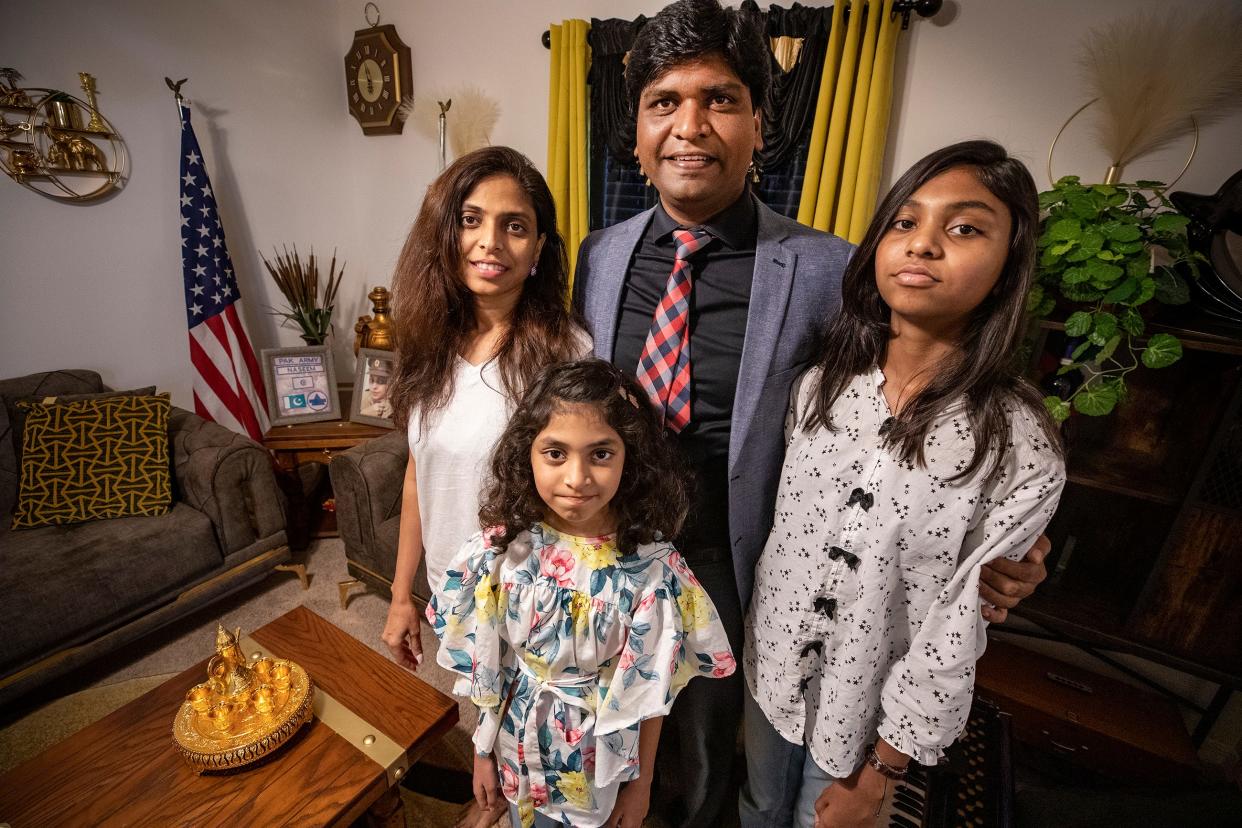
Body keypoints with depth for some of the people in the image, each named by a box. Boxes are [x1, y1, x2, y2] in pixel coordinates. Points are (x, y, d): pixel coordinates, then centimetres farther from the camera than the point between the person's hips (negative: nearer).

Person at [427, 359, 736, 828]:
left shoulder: (649, 567, -25)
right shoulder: (502, 551, -19)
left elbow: (650, 688, -13)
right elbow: (485, 664, -6)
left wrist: (641, 783, -2)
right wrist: (483, 752, 4)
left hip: (605, 751, -1)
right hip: (521, 745, 2)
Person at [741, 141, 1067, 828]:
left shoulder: (1022, 450, -22)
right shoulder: (821, 383, -11)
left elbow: (955, 636, -17)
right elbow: (777, 527, -2)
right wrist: (750, 643, 7)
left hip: (868, 704, -3)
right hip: (770, 662, 3)